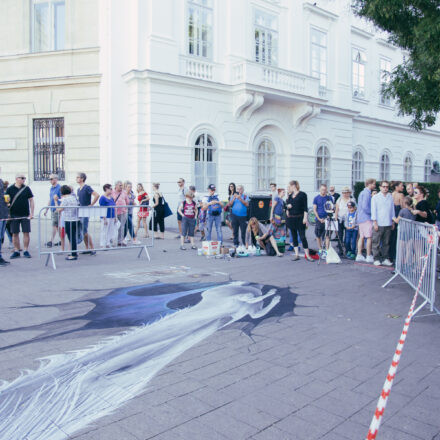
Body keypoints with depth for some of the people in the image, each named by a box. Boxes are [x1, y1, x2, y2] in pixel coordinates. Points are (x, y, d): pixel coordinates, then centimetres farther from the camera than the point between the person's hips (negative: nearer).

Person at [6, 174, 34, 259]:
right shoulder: (10, 189, 3)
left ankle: (26, 251, 8)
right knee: (15, 233, 5)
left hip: (25, 215, 0)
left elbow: (31, 201, 6)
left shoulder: (27, 189, 5)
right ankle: (16, 251, 14)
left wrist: (32, 213, -2)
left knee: (26, 232, -1)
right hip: (14, 215, 0)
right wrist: (7, 213, -1)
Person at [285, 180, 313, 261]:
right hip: (291, 218, 6)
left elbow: (305, 207, -7)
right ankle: (297, 255, 13)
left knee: (302, 236, -7)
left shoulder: (302, 194, -5)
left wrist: (305, 218, -14)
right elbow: (287, 204, 18)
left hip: (300, 218, -6)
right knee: (294, 236, 7)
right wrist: (288, 206, -6)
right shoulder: (290, 195, 11)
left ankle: (307, 255, 0)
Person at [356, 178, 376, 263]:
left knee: (361, 237, 9)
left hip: (360, 218, 10)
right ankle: (369, 256, -5)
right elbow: (365, 206, -20)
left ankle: (359, 255, 9)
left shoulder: (362, 192, 18)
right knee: (369, 237, -6)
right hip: (366, 218, -10)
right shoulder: (367, 193, -12)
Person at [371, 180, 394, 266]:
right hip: (378, 224, -3)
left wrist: (393, 221, 14)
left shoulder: (390, 197, 10)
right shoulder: (375, 197, 2)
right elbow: (373, 210, -1)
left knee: (386, 243, 7)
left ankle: (385, 259, 14)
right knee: (376, 243, -2)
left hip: (388, 224, 3)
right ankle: (376, 259, 5)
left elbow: (392, 210, 16)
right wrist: (375, 222, -7)